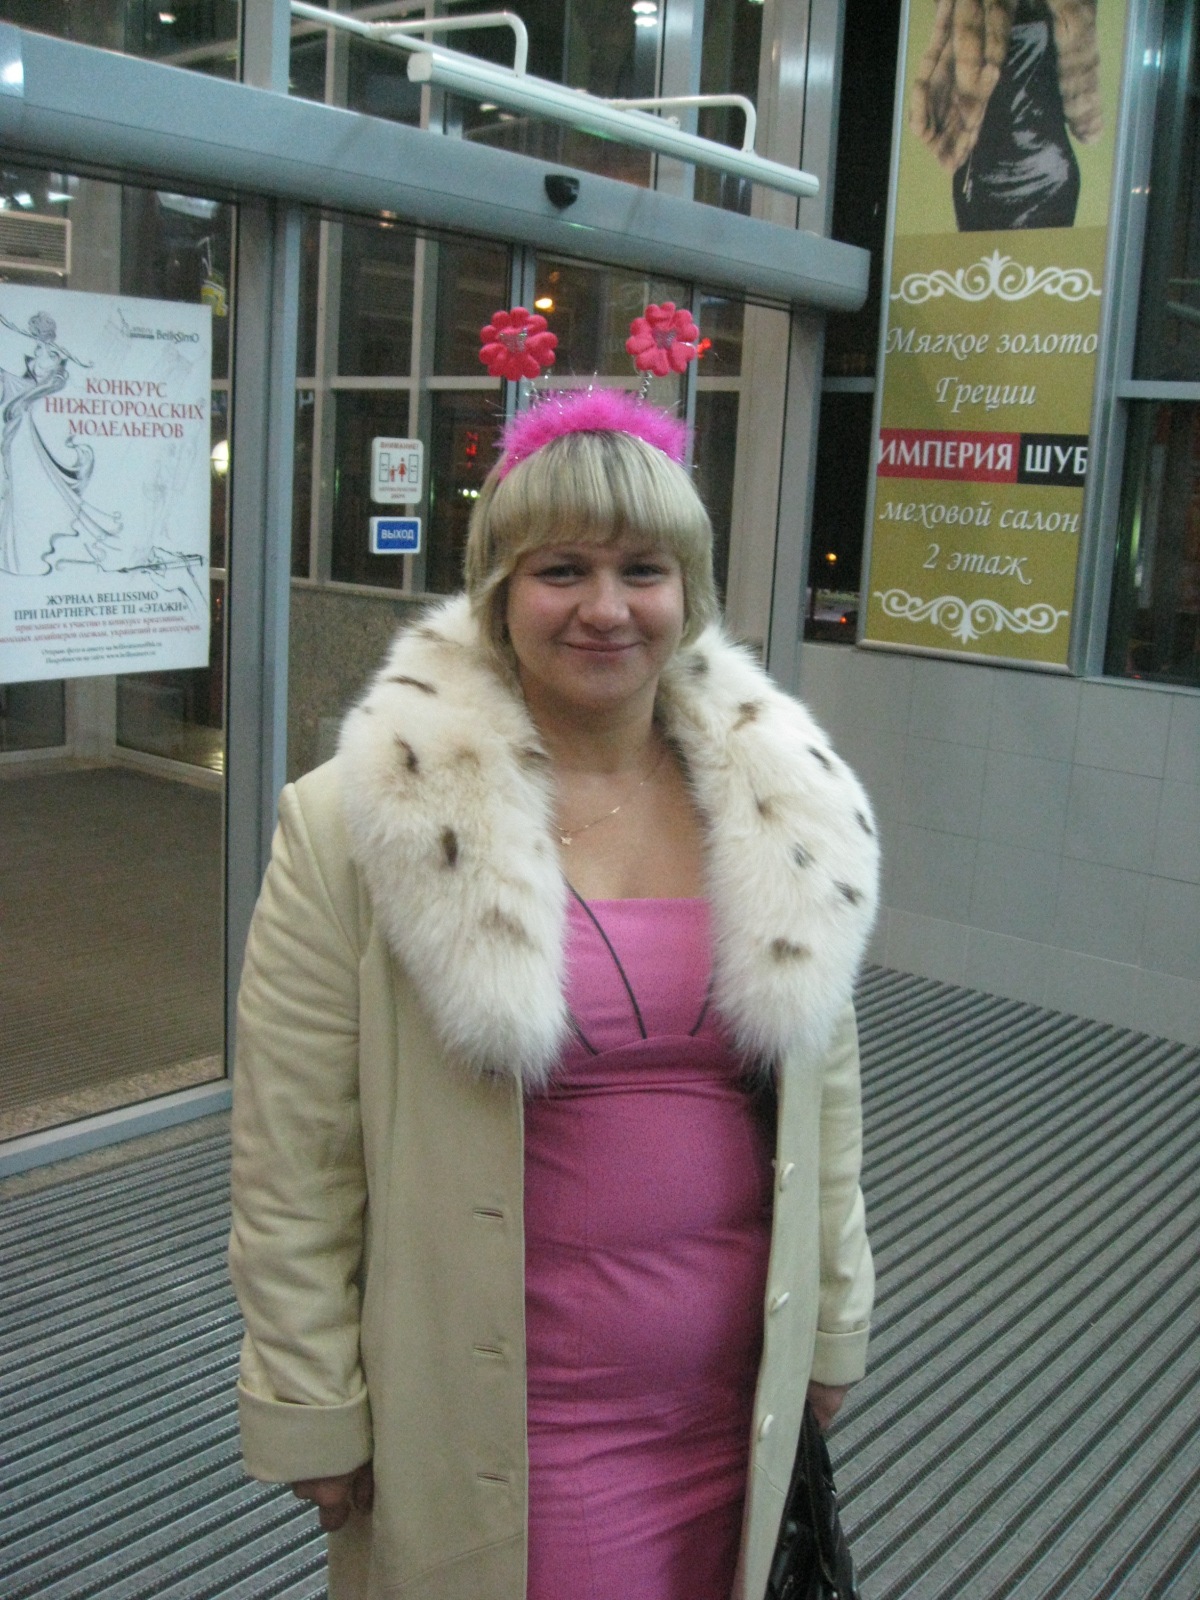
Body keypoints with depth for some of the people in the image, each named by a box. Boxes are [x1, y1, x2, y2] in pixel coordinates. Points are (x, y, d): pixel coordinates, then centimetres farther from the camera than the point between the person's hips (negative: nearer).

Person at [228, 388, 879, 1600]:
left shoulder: (780, 805, -1)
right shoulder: (364, 824, -14)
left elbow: (825, 1095, 7)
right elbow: (293, 1155, -10)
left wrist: (832, 1329, 11)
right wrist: (312, 1410, -6)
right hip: (493, 1426, -3)